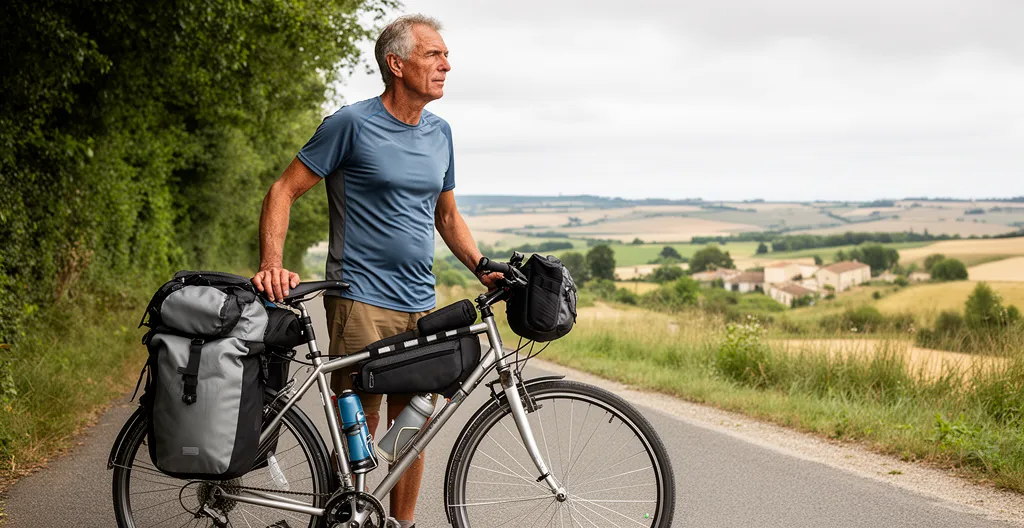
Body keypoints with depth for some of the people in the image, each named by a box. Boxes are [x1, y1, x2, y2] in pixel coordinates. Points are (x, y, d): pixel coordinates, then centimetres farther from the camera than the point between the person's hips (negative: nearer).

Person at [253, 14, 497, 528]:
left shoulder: (439, 133, 13)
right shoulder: (352, 124, -7)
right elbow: (282, 192, -6)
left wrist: (484, 268, 8)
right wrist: (271, 266, -19)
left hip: (420, 306, 6)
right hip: (361, 301, -6)